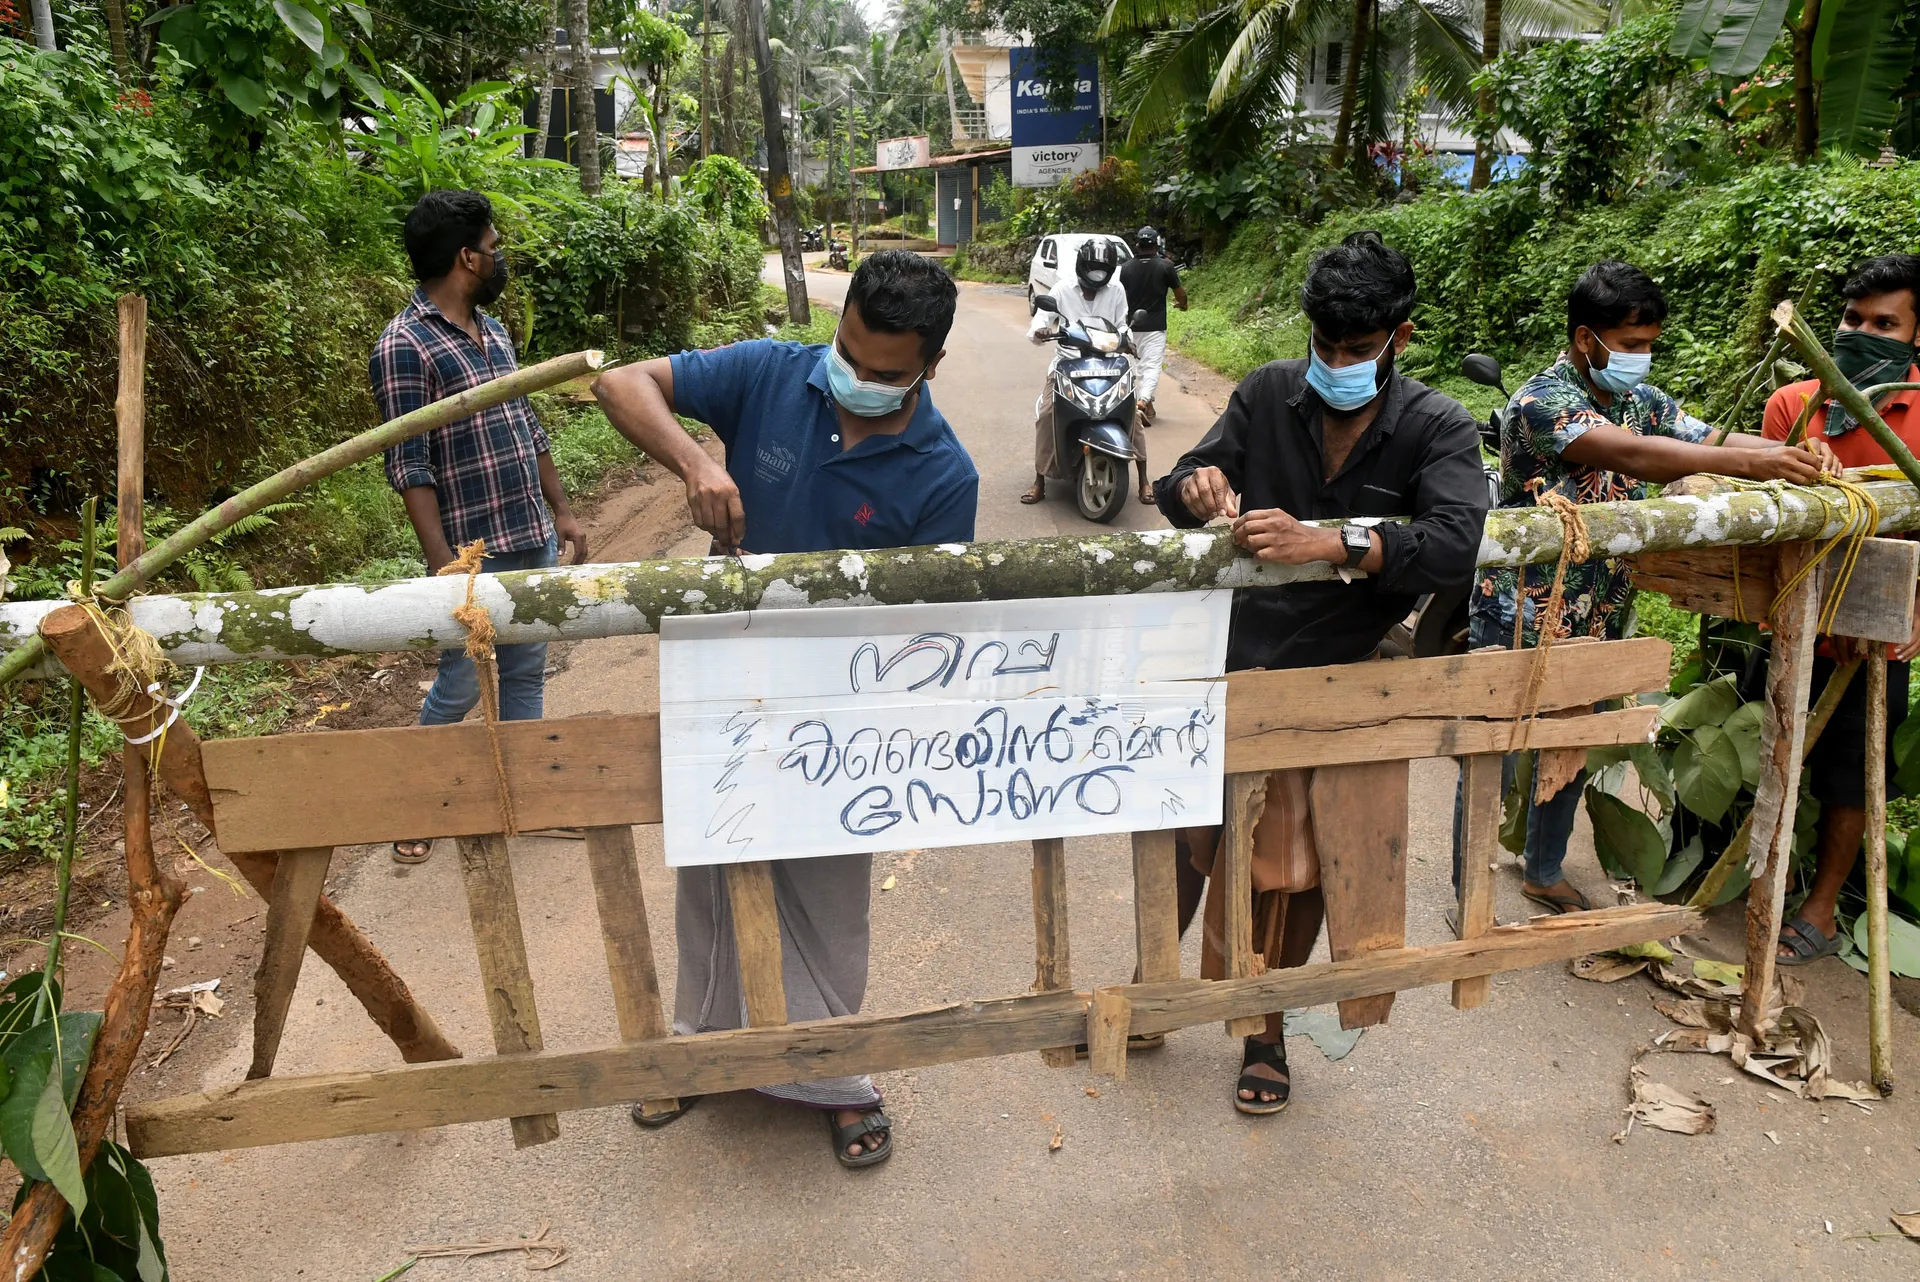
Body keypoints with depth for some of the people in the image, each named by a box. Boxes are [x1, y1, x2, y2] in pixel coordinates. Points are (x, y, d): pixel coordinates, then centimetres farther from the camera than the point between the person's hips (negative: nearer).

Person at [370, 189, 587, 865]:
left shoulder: (493, 332, 12)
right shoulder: (404, 346, -14)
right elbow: (409, 468, -17)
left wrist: (562, 512, 16)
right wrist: (443, 565, -20)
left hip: (533, 542, 7)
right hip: (475, 555, -7)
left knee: (525, 674, 15)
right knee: (460, 687, 5)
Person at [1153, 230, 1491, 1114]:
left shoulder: (1436, 429, -9)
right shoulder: (1268, 395, -2)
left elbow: (1456, 544, -25)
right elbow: (1177, 488, -2)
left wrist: (1333, 542, -39)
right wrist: (1194, 488, -28)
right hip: (1227, 662, 2)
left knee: (1299, 869, 13)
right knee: (1181, 840, 13)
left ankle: (1265, 1030, 36)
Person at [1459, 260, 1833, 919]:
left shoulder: (1641, 400, 9)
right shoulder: (1540, 401, -18)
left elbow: (1709, 438, 4)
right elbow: (1629, 453, -31)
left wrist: (1794, 456, -16)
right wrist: (1749, 463, -36)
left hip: (1595, 621, 8)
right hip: (1520, 622, -8)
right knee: (1495, 760, 2)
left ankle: (1545, 871, 38)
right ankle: (1466, 893, 16)